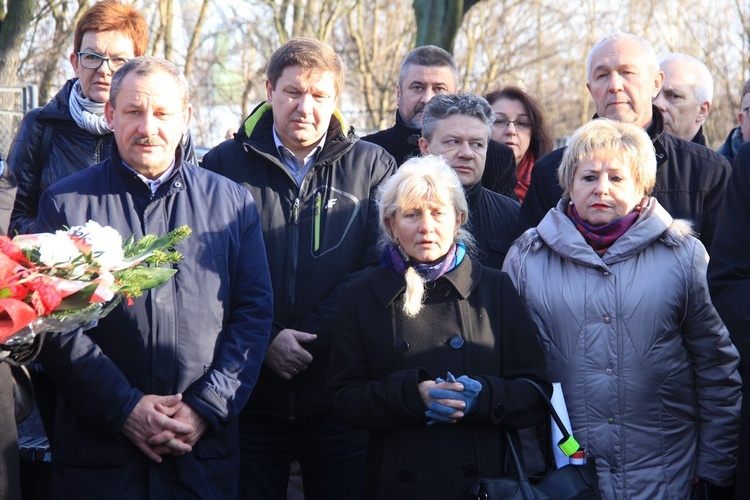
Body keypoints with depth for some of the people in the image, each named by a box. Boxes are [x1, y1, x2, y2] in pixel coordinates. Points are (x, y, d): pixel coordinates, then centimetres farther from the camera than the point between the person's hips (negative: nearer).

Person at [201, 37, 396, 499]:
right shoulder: (227, 163, 5)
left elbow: (377, 266, -4)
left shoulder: (373, 166, 5)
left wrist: (310, 335, -13)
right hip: (249, 392, 0)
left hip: (339, 393, 0)